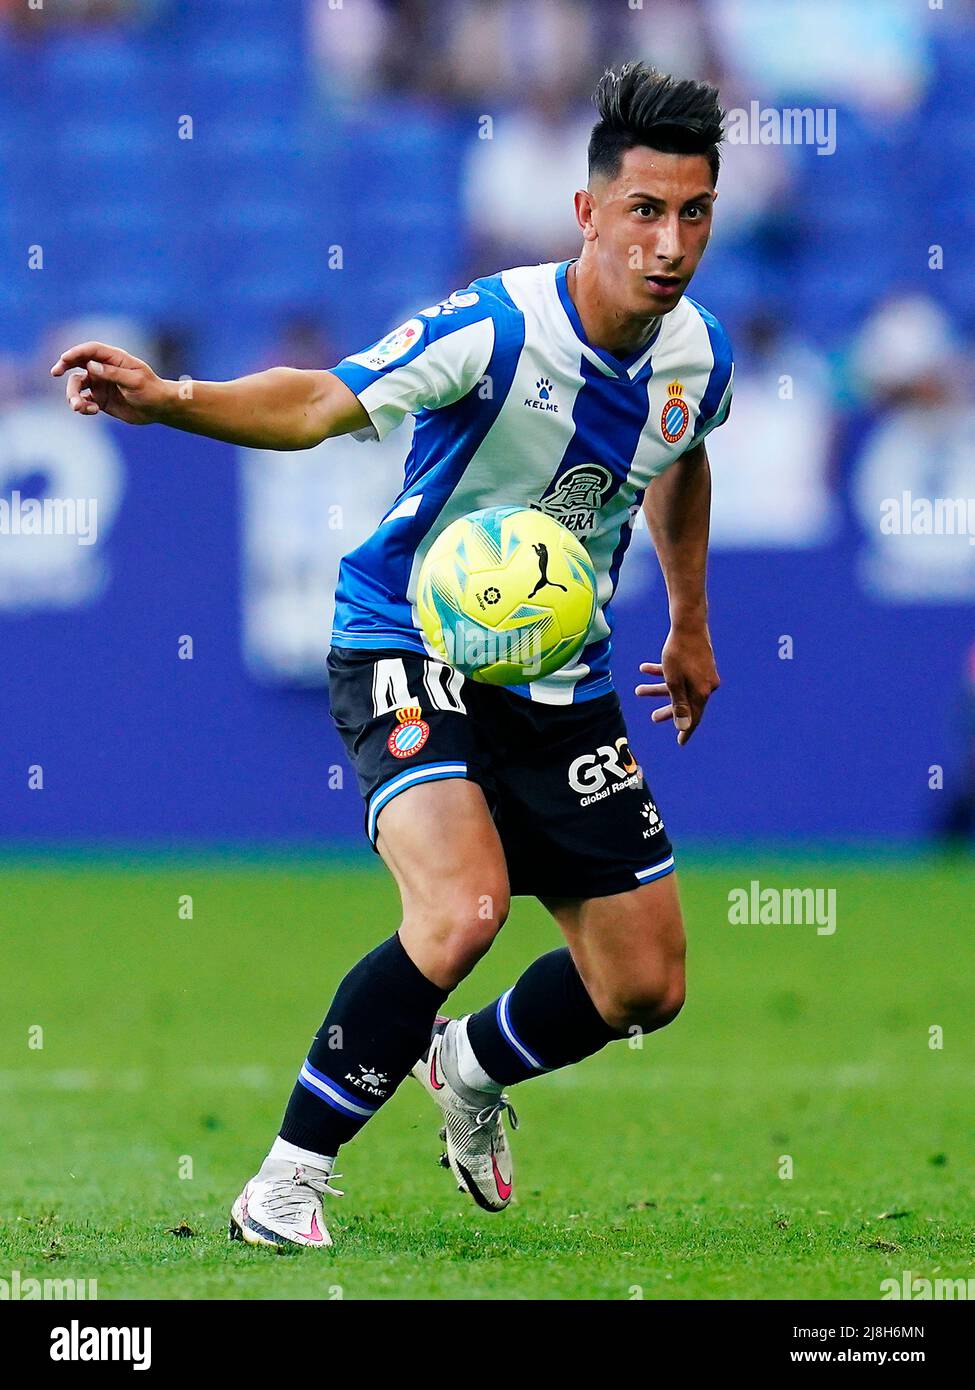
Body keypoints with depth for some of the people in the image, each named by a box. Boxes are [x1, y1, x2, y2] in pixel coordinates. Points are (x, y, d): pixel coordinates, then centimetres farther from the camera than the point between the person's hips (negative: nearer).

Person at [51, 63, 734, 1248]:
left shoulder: (698, 357, -4)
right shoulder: (495, 328, -23)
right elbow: (321, 404, -31)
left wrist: (689, 622, 31)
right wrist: (168, 399, -48)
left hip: (562, 682, 6)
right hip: (409, 650, -6)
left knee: (645, 984, 6)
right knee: (463, 908, -31)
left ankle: (472, 1067, 40)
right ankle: (289, 1179, -15)